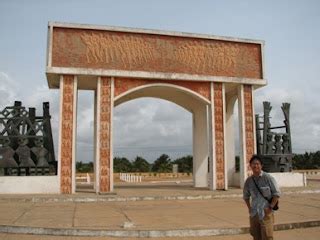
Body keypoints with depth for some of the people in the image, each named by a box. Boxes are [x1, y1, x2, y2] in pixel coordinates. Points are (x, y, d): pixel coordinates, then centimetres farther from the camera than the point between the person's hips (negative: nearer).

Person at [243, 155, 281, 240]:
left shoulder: (268, 178, -9)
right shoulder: (249, 180, 4)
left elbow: (277, 193, -6)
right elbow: (246, 196, 18)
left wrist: (270, 207, -11)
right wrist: (249, 208, 8)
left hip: (266, 213, -4)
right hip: (254, 214, 5)